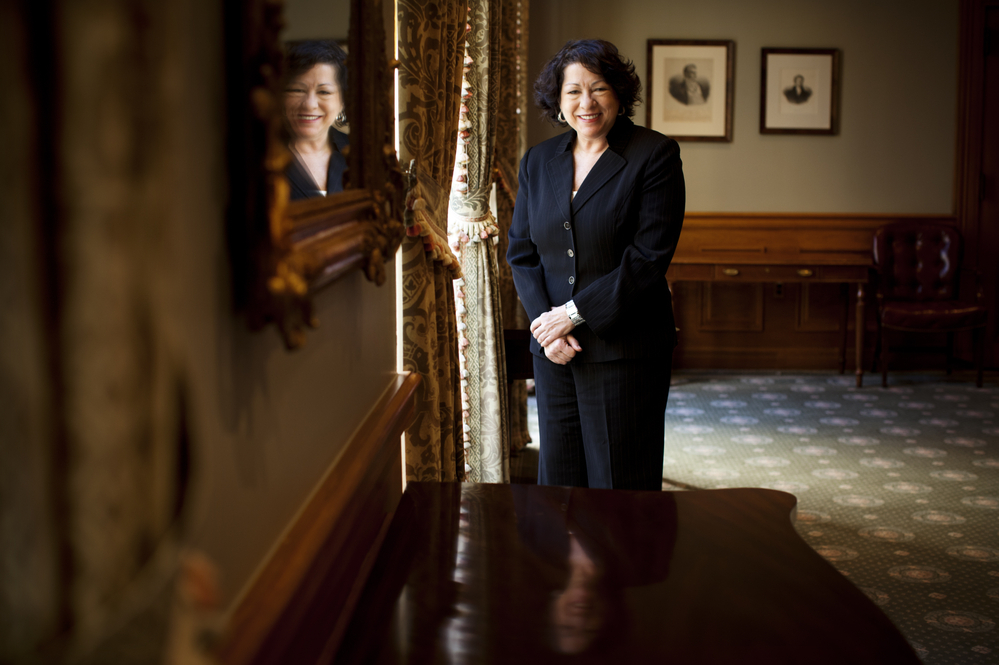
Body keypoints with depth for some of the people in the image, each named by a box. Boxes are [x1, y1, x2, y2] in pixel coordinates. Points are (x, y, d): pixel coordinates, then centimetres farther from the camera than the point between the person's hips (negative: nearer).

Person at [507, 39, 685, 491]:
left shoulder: (654, 156, -7)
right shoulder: (538, 161, 9)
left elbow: (649, 258, -14)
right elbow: (520, 251, 9)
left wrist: (574, 313, -15)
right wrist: (545, 321, -7)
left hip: (624, 348, -5)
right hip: (554, 350, 5)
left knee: (619, 483, 4)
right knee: (558, 475, 12)